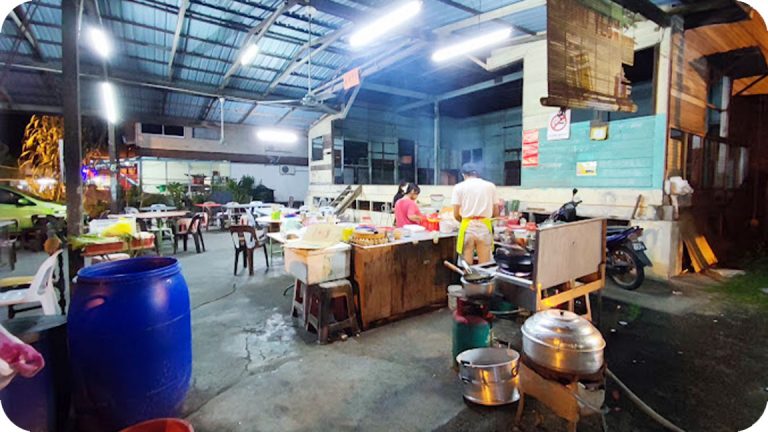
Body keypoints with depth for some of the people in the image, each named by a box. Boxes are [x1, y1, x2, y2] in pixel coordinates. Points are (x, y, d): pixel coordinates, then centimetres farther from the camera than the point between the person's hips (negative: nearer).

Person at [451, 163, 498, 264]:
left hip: (468, 227, -1)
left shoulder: (459, 187, 2)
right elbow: (496, 213, 9)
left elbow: (456, 215, -1)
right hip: (485, 227, 1)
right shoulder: (490, 186, 8)